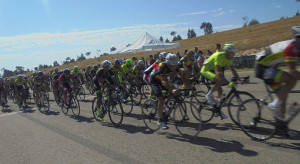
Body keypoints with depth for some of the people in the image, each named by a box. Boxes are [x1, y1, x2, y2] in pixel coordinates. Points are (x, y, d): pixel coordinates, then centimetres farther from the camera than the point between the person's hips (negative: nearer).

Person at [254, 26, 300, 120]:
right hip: (263, 69, -10)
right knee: (292, 80, -24)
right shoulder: (292, 48, -23)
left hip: (270, 69, 10)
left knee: (282, 95, 10)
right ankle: (276, 104, -13)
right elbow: (291, 70, -29)